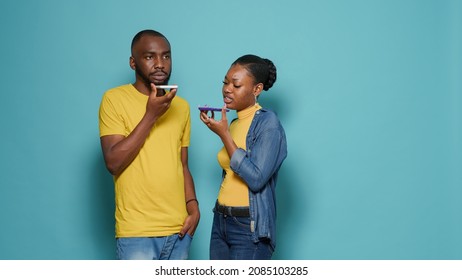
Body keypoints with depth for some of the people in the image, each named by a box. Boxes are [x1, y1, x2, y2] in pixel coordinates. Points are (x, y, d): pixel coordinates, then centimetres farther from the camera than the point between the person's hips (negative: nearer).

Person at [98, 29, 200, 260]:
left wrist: (193, 205, 1)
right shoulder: (115, 99, -5)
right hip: (137, 231, -5)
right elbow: (113, 162, -13)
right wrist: (150, 115, -16)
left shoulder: (181, 106, 12)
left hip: (178, 229, 5)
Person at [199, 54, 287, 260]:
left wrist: (224, 134, -16)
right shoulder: (233, 124, 12)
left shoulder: (267, 122, -10)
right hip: (221, 221, 8)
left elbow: (256, 178, -19)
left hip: (249, 227, -7)